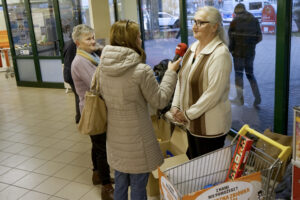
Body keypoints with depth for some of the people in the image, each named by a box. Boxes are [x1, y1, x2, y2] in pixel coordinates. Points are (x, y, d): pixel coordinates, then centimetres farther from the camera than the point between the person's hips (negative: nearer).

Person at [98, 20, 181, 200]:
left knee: (120, 185, 23)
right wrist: (171, 72, -1)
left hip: (115, 138, 6)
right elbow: (160, 101, -10)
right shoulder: (142, 71, -23)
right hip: (136, 140, -6)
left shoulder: (104, 67, -4)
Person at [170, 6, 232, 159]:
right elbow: (182, 78, 10)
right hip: (191, 123, 8)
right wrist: (175, 106, -1)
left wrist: (188, 114, -16)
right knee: (193, 163, 22)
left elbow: (213, 93, -24)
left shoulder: (220, 53, -20)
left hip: (210, 126, -7)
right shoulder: (193, 47, 6)